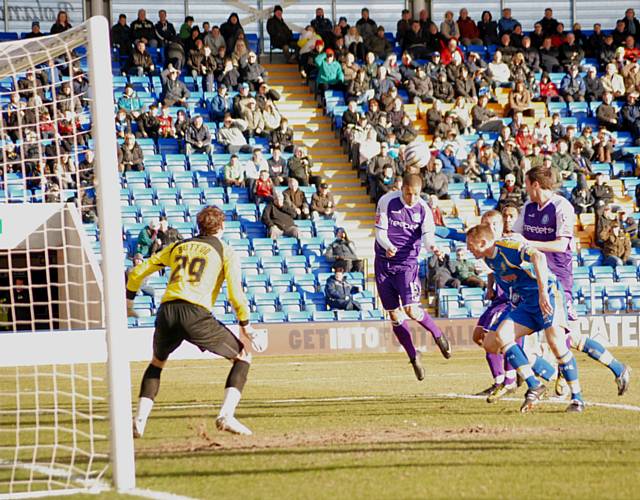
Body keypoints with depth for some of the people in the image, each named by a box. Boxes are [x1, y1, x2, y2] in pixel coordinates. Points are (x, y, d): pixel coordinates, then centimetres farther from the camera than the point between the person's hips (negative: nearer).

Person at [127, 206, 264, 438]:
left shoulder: (178, 247, 25)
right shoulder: (225, 252, 14)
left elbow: (137, 273, 28)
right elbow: (235, 292, 1)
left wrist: (129, 299, 44)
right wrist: (245, 326, 10)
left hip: (167, 311, 4)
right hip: (195, 313, -4)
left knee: (157, 362, 30)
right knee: (242, 357, 10)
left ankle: (139, 419, 14)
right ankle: (226, 416, -7)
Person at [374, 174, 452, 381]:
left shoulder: (423, 209, -6)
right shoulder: (387, 201, -9)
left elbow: (427, 235, -12)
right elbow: (380, 232, -8)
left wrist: (432, 246, -36)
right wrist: (388, 246, -29)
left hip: (407, 263, -1)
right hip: (384, 263, 1)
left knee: (412, 310, -16)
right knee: (394, 315, 4)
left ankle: (438, 335, 12)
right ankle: (413, 356, 18)